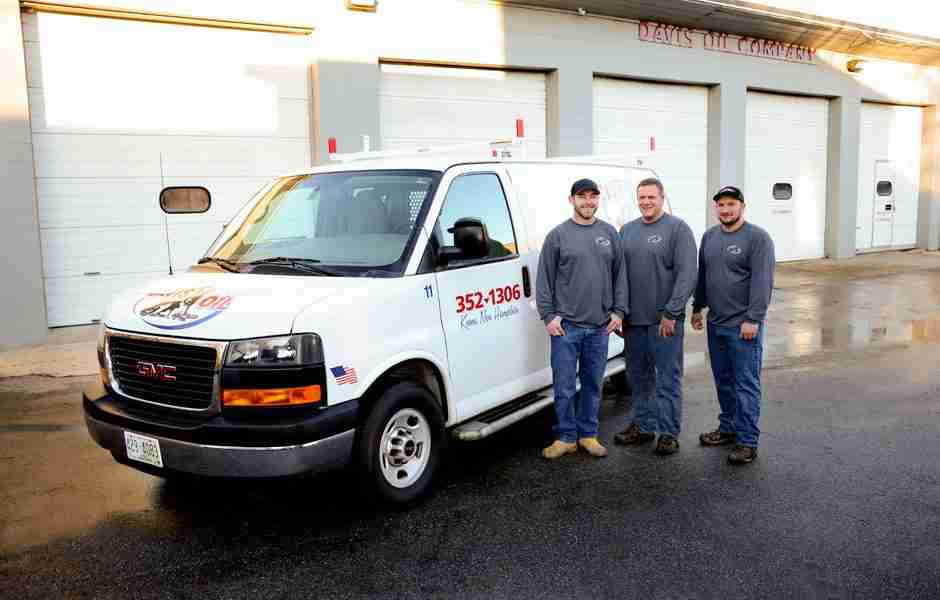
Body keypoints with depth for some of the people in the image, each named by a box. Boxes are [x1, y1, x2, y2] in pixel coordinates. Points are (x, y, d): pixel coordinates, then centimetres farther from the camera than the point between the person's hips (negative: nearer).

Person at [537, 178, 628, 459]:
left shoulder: (610, 233, 9)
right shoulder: (558, 235, 1)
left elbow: (620, 275, 12)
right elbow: (544, 280, 0)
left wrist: (618, 310, 4)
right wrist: (549, 315, -6)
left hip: (600, 326, 3)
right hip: (566, 325, -3)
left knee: (593, 384, 11)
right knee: (563, 386, 1)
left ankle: (588, 434, 23)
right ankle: (566, 437, 14)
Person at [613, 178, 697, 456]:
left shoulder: (677, 228, -5)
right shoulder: (627, 230, 12)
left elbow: (687, 274, -11)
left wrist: (671, 313, -16)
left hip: (665, 320, -6)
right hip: (633, 320, 6)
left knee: (668, 378, 1)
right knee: (639, 377, 14)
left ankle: (669, 433, 9)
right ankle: (643, 426, 26)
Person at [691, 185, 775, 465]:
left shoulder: (757, 237, -9)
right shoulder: (709, 236, 12)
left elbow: (762, 281, -15)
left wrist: (753, 319, -19)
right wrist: (697, 307, 18)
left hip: (743, 326, -7)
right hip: (715, 323, 7)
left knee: (746, 385, -3)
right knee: (723, 382, 16)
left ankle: (747, 440, 3)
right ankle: (728, 428, 29)